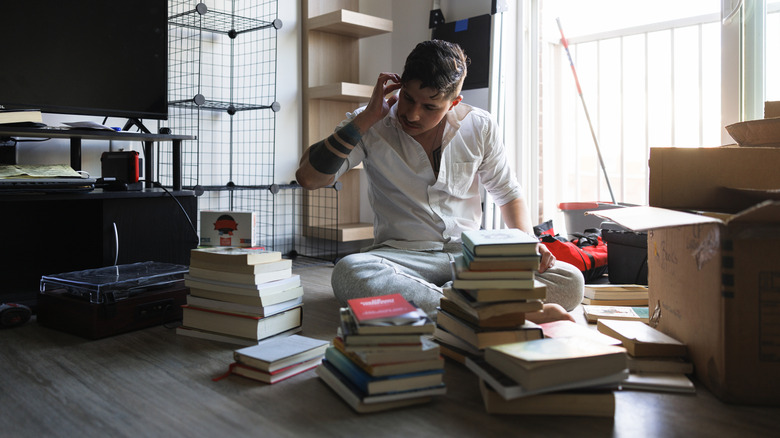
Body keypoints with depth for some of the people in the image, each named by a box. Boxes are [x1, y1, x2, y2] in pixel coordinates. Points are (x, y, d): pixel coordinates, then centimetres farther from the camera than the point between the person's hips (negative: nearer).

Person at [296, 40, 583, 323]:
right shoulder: (371, 127, -2)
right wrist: (366, 119, -14)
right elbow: (308, 177, -12)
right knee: (348, 272, -38)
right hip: (401, 255, -2)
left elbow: (508, 194, 15)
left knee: (569, 282, -21)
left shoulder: (479, 127, 4)